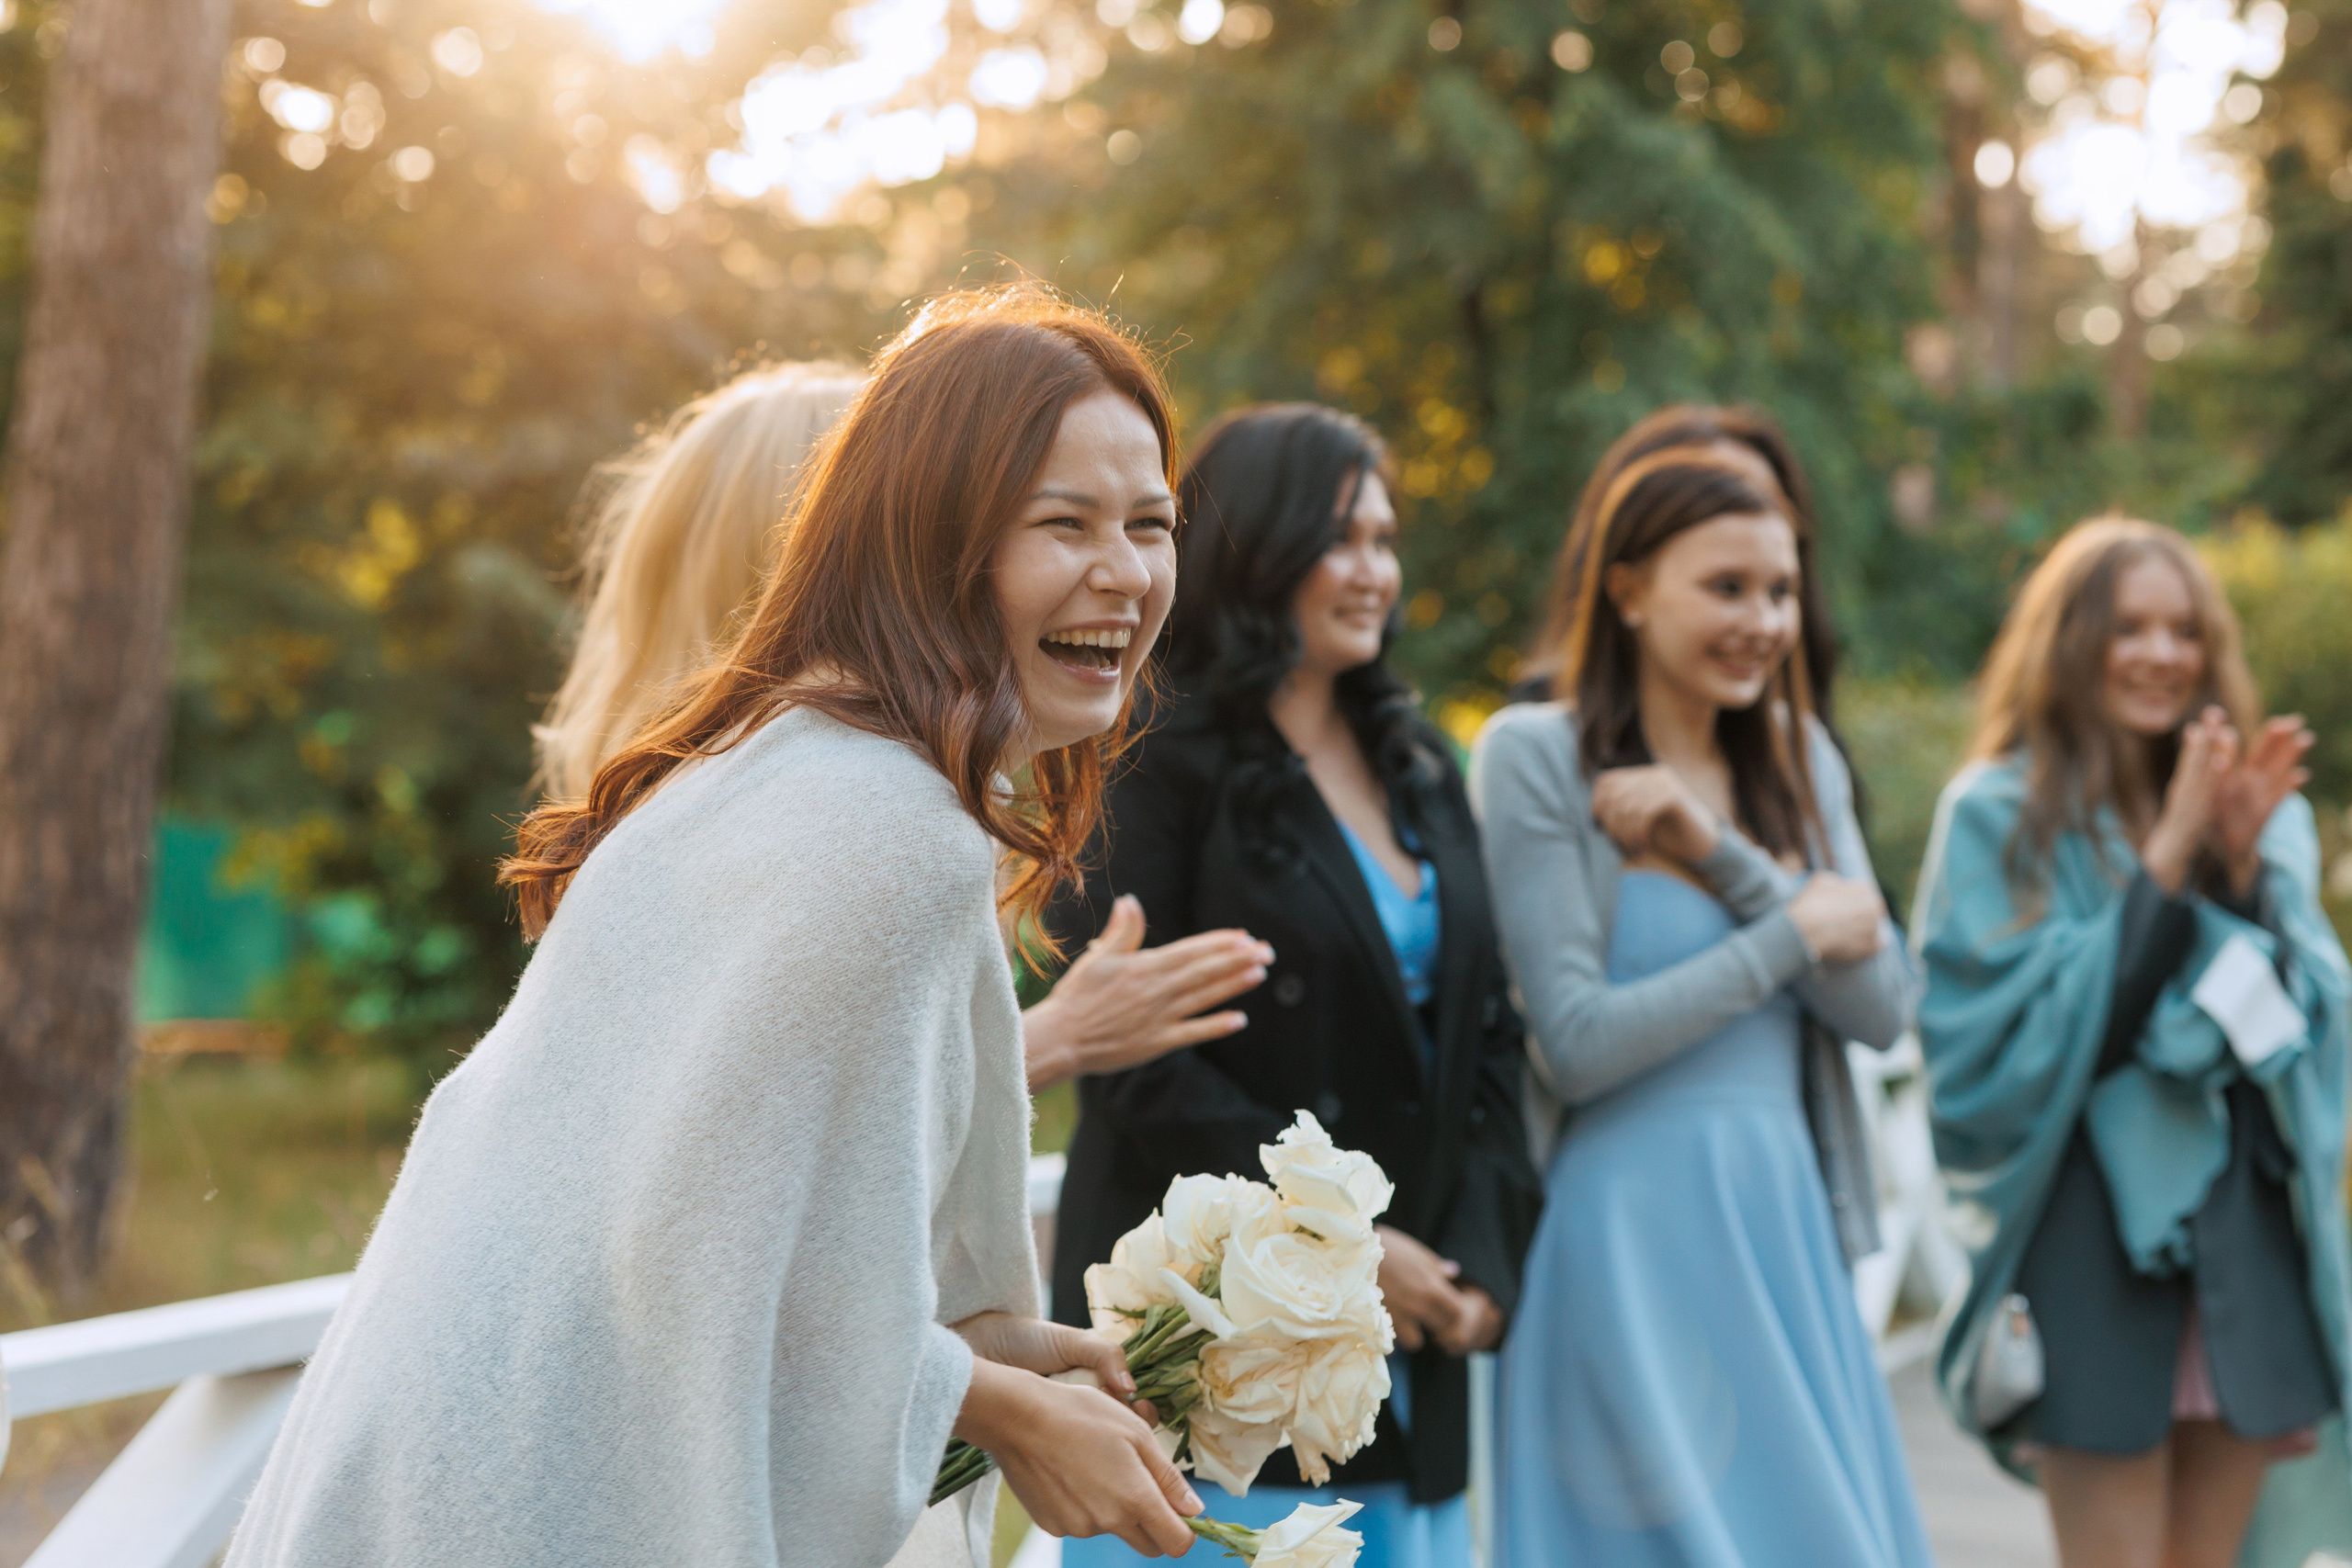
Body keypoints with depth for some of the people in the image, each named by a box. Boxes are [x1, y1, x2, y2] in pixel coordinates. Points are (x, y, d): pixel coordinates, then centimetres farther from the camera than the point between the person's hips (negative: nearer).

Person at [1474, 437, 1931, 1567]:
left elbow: (1882, 1009, 0)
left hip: (1787, 1227, 6)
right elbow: (1577, 1047, -13)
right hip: (1634, 1247, -6)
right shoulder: (1537, 756, -6)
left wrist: (1721, 854, -10)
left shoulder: (1799, 761, 11)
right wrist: (1791, 935, -6)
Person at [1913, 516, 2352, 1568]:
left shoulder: (2266, 814, 11)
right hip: (2096, 1231, -5)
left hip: (2250, 1230, 5)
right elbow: (2012, 1033, -12)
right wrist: (2163, 863, -14)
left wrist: (2246, 864, -9)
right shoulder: (2001, 813, -4)